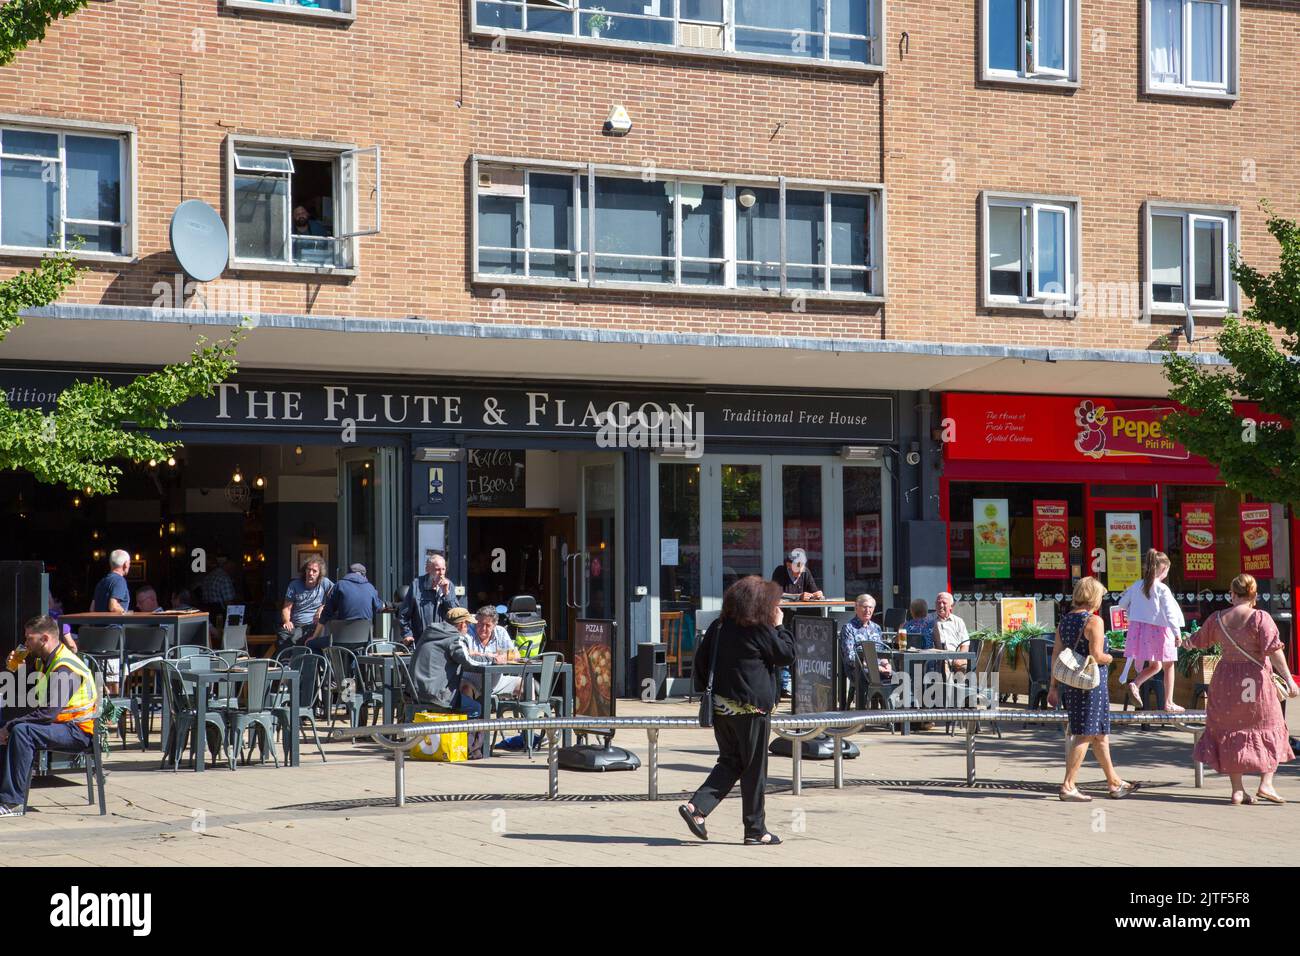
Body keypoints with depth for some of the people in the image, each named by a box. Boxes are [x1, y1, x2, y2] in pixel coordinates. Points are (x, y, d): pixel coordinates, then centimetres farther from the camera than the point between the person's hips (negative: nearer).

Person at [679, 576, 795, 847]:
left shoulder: (719, 626, 8)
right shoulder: (760, 630, -12)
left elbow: (701, 659, 11)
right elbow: (787, 655, -3)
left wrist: (704, 692, 17)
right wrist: (780, 627, 7)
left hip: (721, 706, 6)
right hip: (751, 708, -6)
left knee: (729, 762, 15)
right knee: (754, 770, 4)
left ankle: (696, 807, -4)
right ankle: (755, 830, 11)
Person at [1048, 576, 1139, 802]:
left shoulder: (1064, 621, 10)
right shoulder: (1094, 621, -13)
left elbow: (1056, 655, 10)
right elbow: (1096, 656, -20)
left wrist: (1054, 686, 12)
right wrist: (1109, 658, 2)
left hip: (1069, 682, 8)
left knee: (1100, 734, 17)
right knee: (1085, 735, -4)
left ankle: (1115, 783, 27)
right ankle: (1068, 786, -6)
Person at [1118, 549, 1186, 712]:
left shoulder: (1136, 586, 1)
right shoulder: (1162, 589, -14)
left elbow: (1122, 604, 12)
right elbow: (1170, 613, -17)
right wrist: (1177, 633, -14)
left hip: (1138, 629, 5)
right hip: (1159, 631, -5)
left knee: (1154, 665, 20)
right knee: (1168, 666, 13)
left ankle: (1135, 684, -8)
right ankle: (1169, 703, 14)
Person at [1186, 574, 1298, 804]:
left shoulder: (1217, 618, 1)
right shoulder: (1260, 618, -12)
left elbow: (1200, 640, 19)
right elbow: (1274, 651, -19)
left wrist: (1188, 642, 42)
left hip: (1226, 680, 3)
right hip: (1256, 680, -3)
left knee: (1230, 733, 12)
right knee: (1269, 731, 13)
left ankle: (1238, 789, 11)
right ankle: (1266, 784, 3)